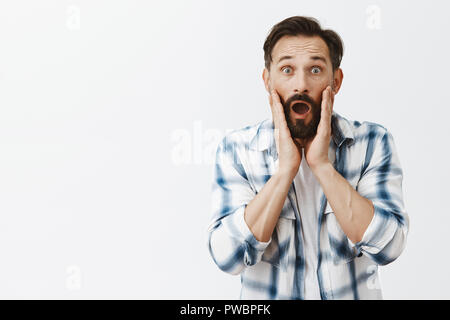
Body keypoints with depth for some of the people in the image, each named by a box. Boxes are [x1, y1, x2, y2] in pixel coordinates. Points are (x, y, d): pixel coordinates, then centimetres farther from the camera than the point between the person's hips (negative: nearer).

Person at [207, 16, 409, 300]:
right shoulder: (236, 149, -6)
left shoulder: (372, 142, -5)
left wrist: (321, 164, -17)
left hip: (355, 293, 1)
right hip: (266, 296, 0)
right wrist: (285, 168, -18)